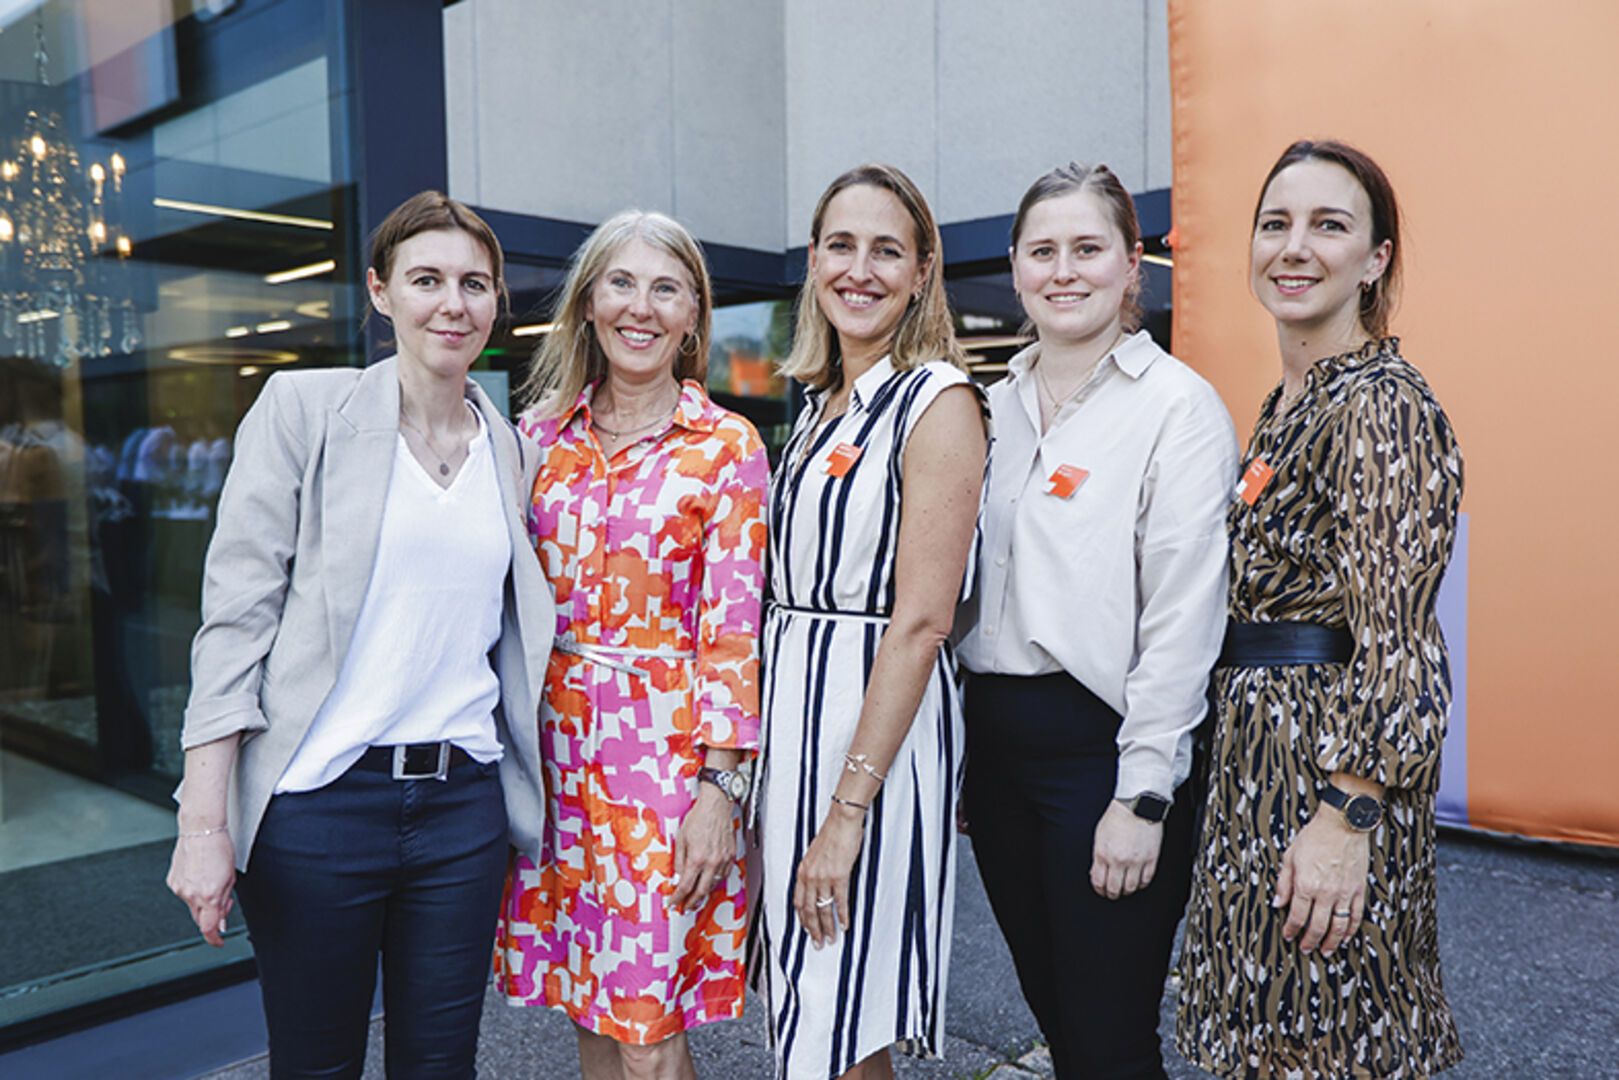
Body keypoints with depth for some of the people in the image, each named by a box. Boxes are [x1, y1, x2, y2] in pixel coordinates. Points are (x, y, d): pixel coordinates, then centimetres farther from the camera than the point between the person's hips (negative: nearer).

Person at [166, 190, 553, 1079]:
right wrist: (204, 824, -10)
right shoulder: (302, 408, -2)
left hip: (464, 801, 3)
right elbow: (234, 615, -6)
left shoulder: (512, 447, 9)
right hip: (318, 797, -3)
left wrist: (529, 806, 11)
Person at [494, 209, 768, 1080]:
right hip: (556, 741, 4)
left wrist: (717, 790, -12)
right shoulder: (543, 434, 7)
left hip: (668, 744, -4)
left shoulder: (727, 447, -4)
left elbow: (733, 628, -7)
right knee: (588, 1009, 14)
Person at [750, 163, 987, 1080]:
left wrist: (849, 809, -20)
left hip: (881, 728, -8)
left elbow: (921, 620, -18)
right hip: (792, 713, 8)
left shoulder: (938, 401, -11)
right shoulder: (821, 405, 12)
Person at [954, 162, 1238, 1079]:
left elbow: (1184, 616, -13)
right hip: (995, 737, 6)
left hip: (1104, 741, -6)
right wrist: (955, 753, 13)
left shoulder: (1179, 405, -8)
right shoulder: (994, 407, 11)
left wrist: (1144, 794, -16)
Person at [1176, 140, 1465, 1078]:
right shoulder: (1288, 405, 13)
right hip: (1262, 753, 9)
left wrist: (1346, 816, -24)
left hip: (1330, 763, -9)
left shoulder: (1382, 404, -15)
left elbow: (1396, 639, -20)